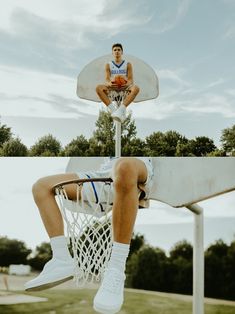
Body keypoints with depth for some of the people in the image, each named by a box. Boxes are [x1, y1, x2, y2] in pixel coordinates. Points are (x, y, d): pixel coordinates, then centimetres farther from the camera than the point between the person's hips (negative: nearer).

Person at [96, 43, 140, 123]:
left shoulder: (128, 64, 13)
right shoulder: (108, 65, 14)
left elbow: (131, 79, 2)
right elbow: (107, 79, 3)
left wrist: (128, 83, -25)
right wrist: (109, 83, -25)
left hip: (125, 88, -1)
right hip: (112, 88, 1)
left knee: (135, 88, -34)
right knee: (99, 88, -30)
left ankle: (121, 109, -45)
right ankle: (113, 109, -42)